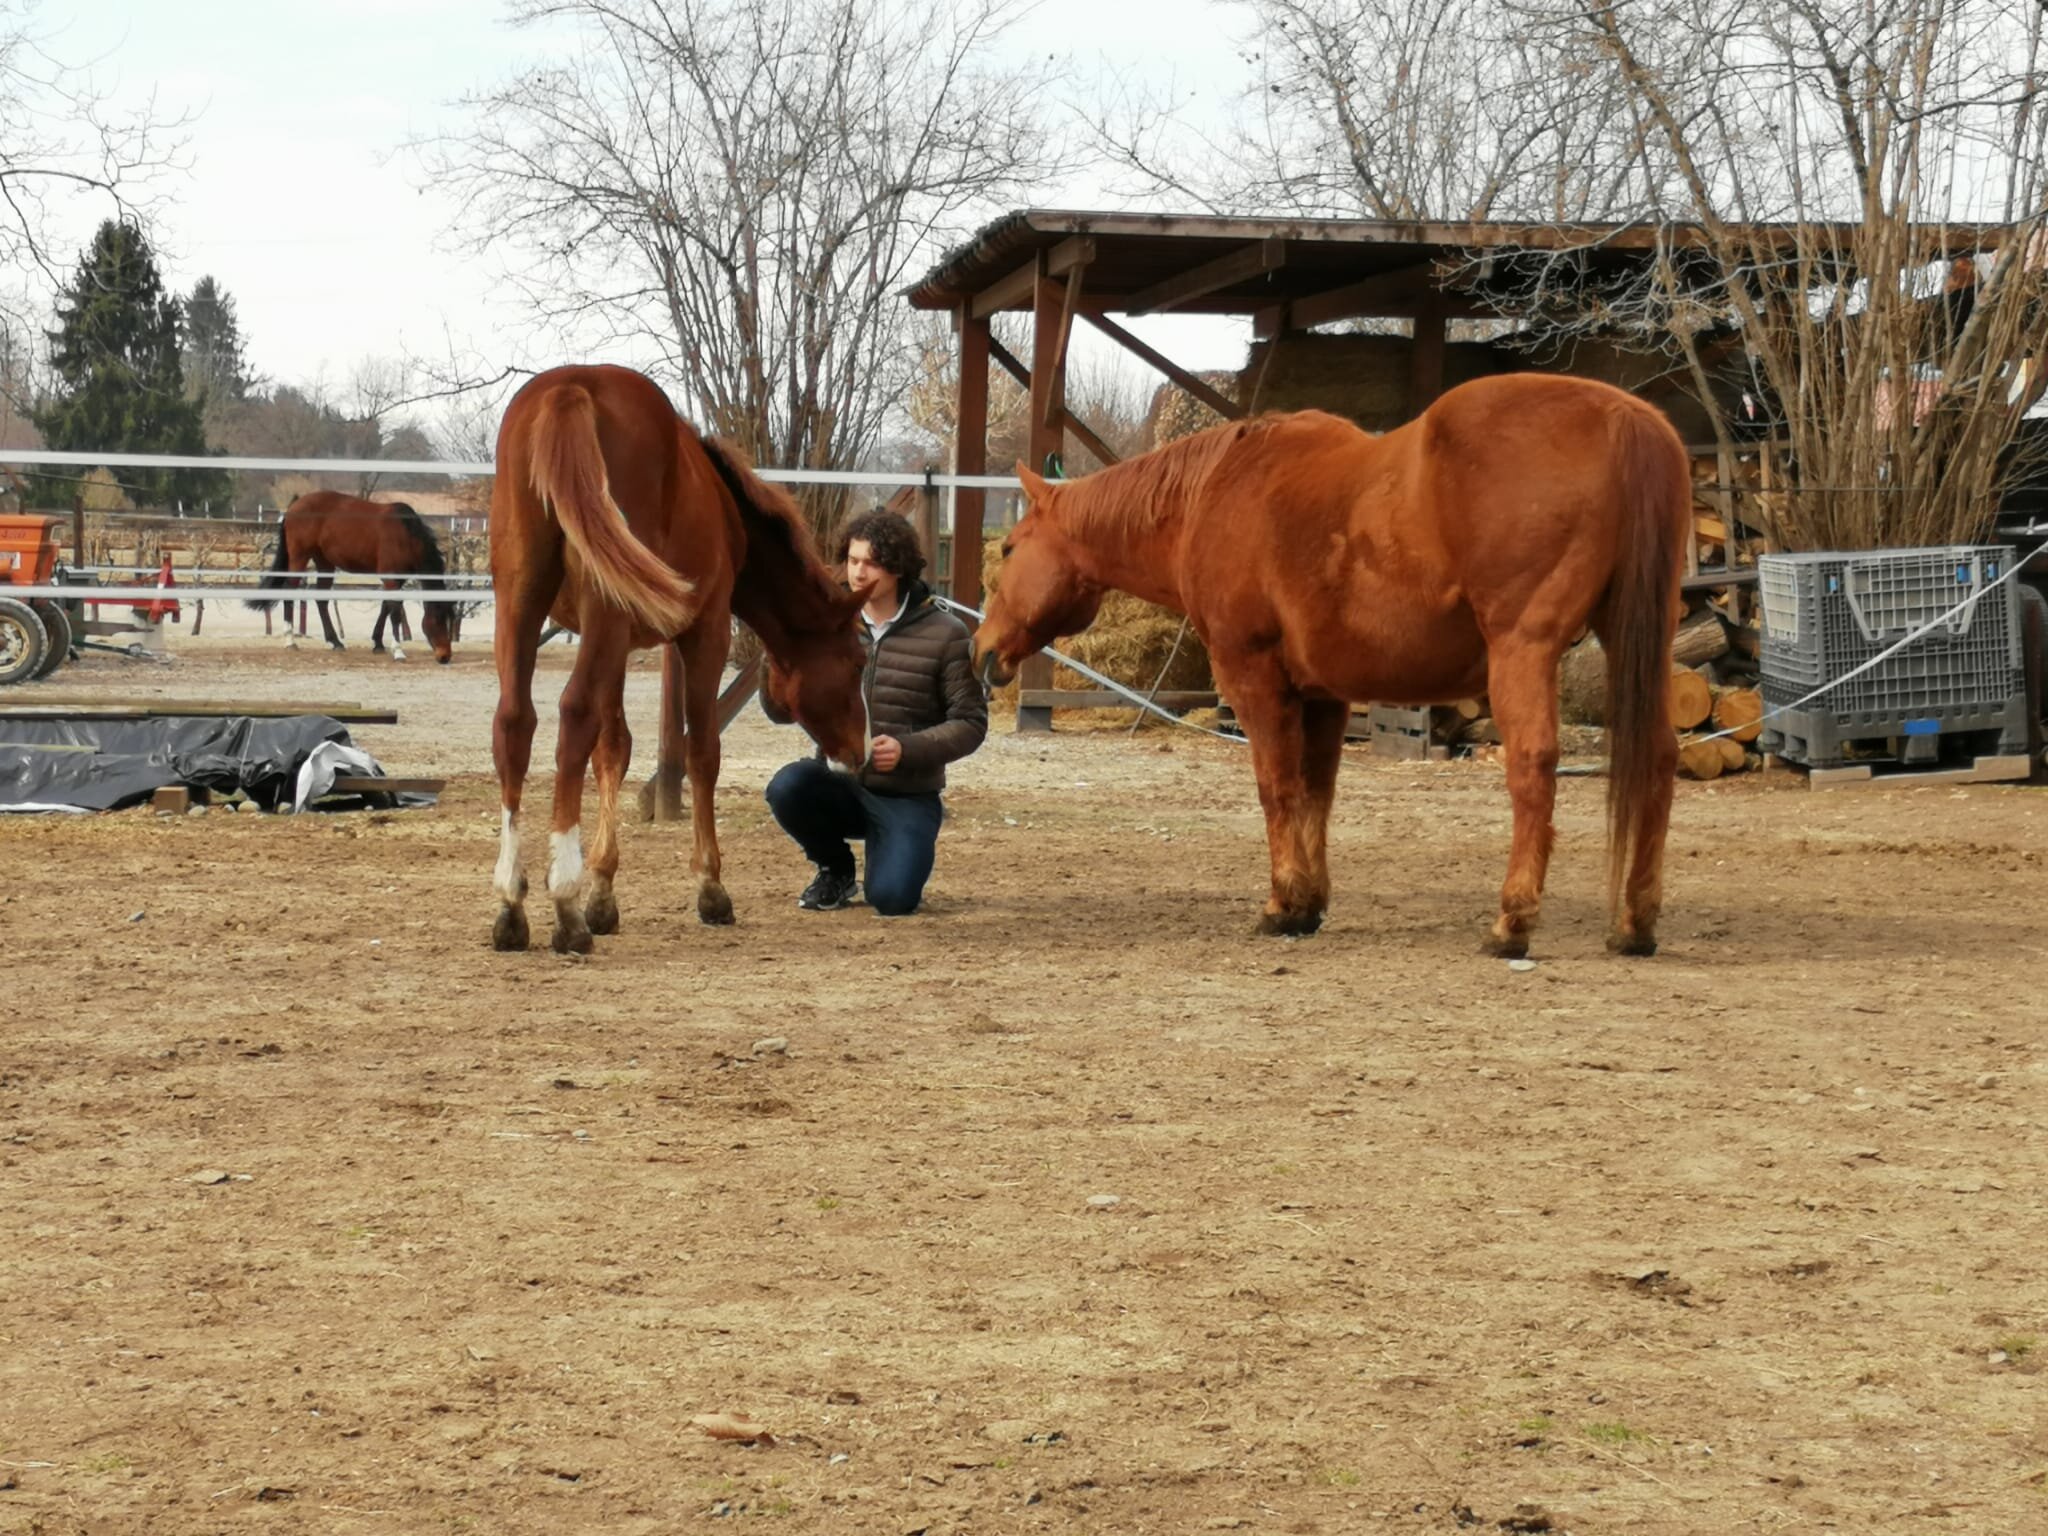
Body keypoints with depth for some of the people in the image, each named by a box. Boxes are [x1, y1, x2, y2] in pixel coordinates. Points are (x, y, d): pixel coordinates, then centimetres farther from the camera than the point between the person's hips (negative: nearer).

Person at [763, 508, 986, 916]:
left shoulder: (944, 635, -7)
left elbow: (971, 722, -6)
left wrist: (908, 749, -22)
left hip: (906, 797, -3)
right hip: (839, 784, 3)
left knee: (891, 898, -24)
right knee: (787, 787, -30)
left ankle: (909, 848, 16)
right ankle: (835, 871, 2)